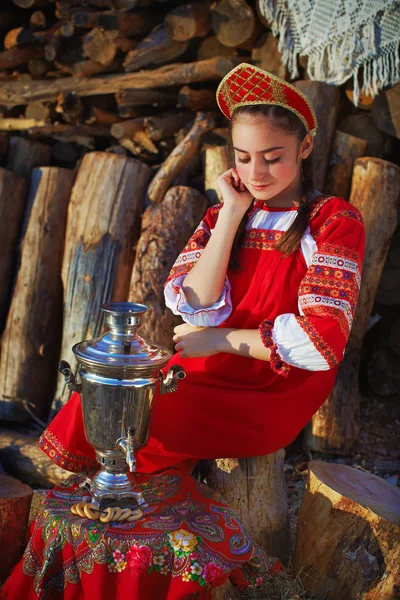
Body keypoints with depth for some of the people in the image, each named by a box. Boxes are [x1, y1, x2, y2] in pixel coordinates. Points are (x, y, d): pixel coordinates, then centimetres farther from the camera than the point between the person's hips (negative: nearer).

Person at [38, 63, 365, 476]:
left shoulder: (335, 221, -5)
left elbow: (323, 340, -15)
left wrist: (219, 339, -10)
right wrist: (232, 213, -7)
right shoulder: (221, 217, 11)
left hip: (273, 400, -5)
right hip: (205, 378, 5)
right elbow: (197, 310, -5)